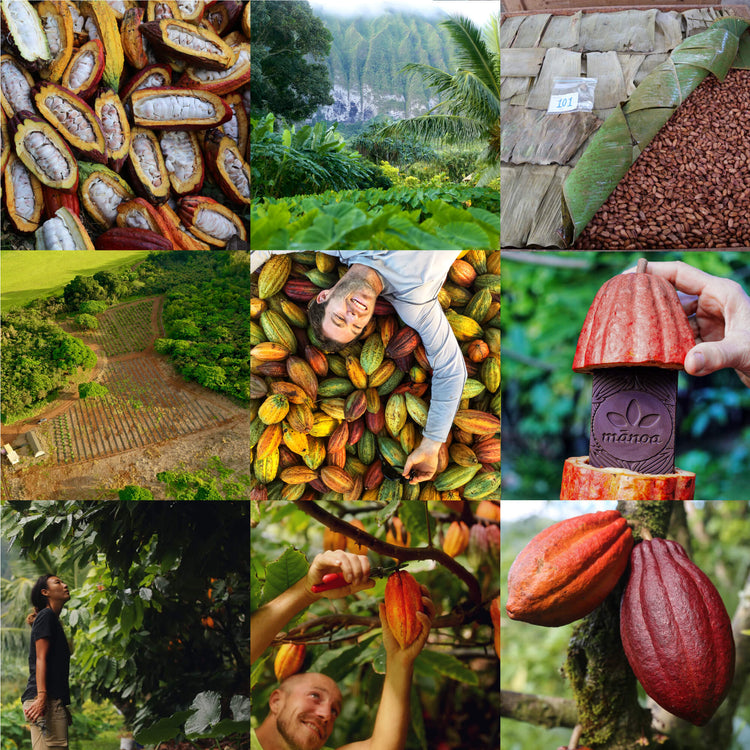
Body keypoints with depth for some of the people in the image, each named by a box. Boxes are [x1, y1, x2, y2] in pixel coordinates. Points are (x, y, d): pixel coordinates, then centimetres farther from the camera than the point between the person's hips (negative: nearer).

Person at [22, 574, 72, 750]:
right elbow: (41, 658, -12)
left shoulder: (54, 620, 26)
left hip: (55, 701, 9)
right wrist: (41, 696, -22)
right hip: (46, 701, -9)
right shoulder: (46, 615, -1)